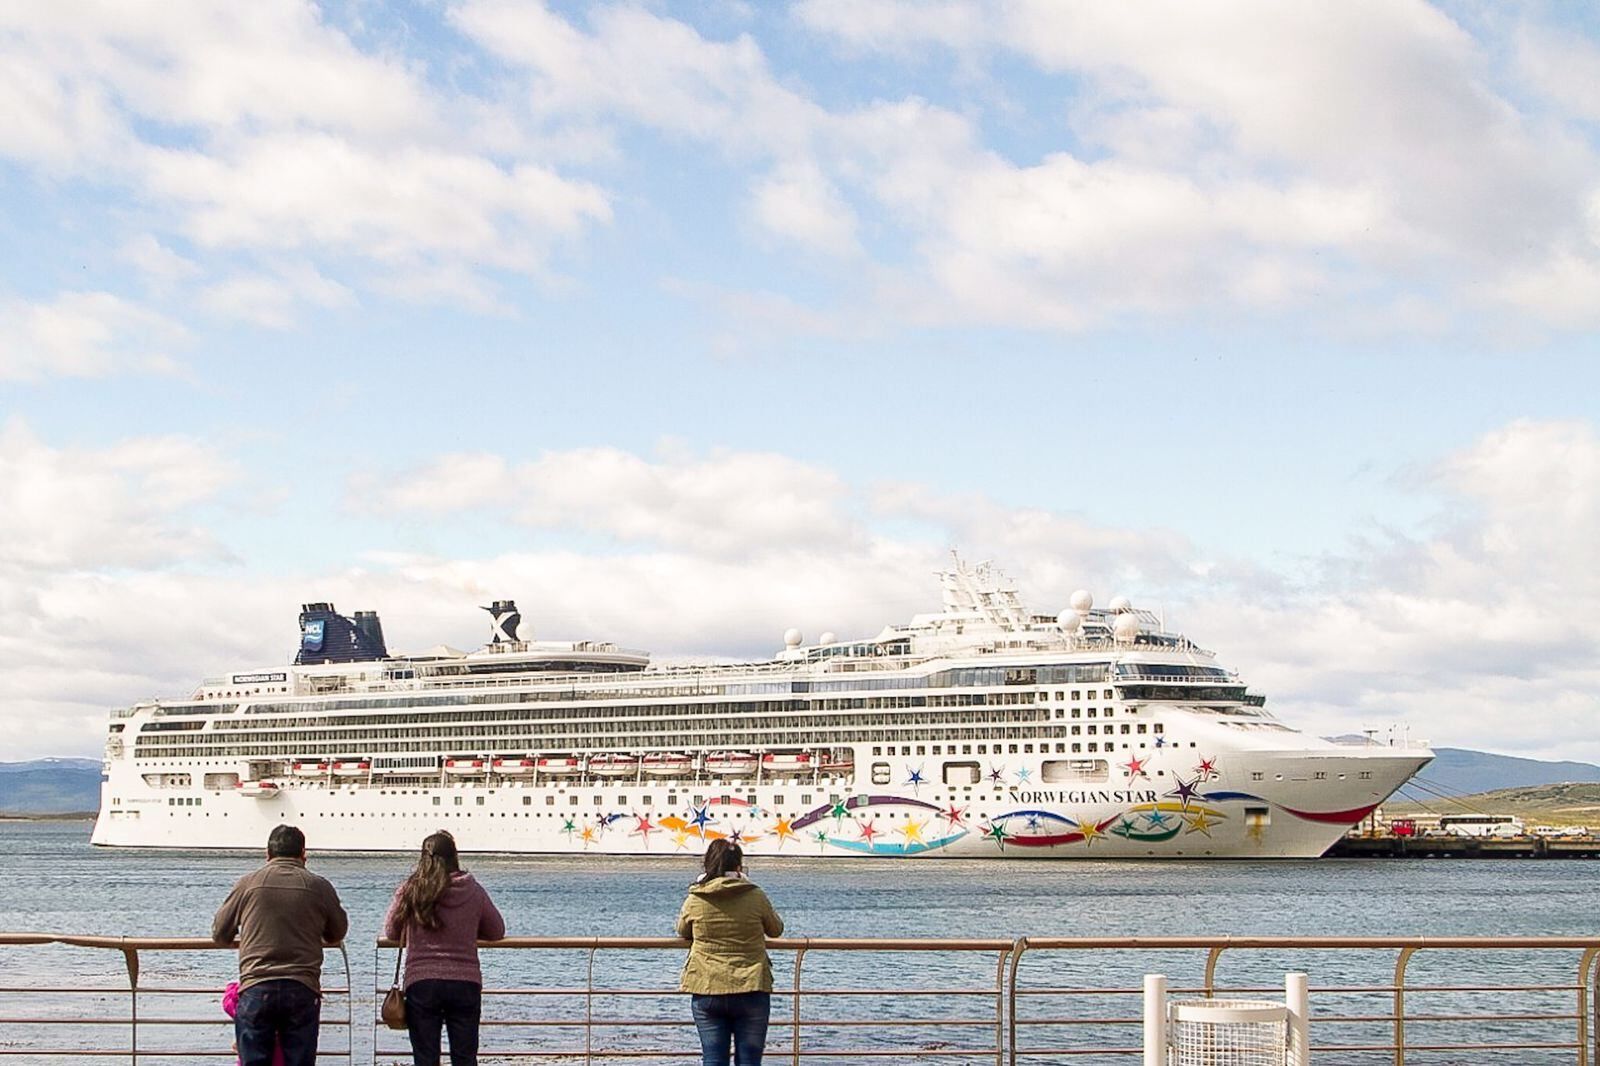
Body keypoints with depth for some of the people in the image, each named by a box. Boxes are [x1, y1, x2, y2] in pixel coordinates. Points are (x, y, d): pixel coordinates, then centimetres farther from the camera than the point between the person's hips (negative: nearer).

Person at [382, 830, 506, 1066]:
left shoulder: (410, 890, -1)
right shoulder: (473, 891, 1)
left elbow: (391, 932, 11)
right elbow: (497, 931, 13)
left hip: (421, 983, -1)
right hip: (465, 983, 1)